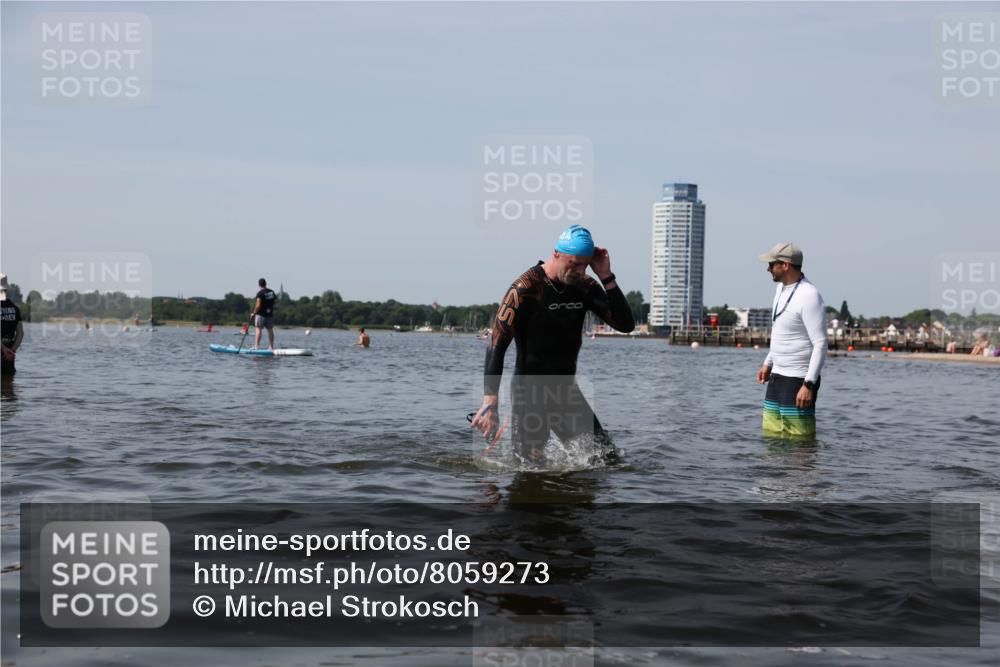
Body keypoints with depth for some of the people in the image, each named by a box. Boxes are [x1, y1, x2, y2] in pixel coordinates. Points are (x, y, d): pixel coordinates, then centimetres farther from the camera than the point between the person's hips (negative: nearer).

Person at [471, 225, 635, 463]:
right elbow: (496, 346, -18)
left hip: (566, 390, 6)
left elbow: (626, 325, -1)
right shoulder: (526, 289, -15)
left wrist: (606, 277, -10)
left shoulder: (584, 286, 3)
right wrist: (489, 403, -26)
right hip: (529, 392, -6)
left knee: (608, 458, 0)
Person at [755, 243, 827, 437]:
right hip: (777, 376, 9)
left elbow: (820, 344, -21)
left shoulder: (809, 296, -18)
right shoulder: (781, 288, 11)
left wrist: (808, 384, -25)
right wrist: (768, 363, 22)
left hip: (799, 380, -9)